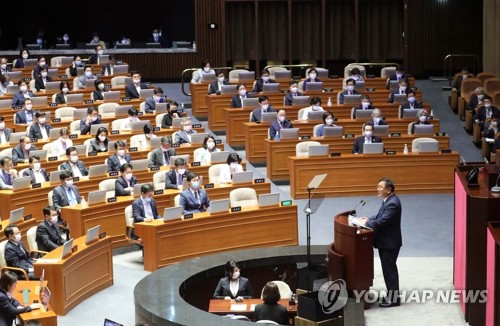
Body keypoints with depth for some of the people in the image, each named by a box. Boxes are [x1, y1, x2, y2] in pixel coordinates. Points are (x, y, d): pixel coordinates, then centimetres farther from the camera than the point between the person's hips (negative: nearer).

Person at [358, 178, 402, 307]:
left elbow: (383, 221, -29)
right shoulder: (389, 201, 9)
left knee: (389, 269, -2)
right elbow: (381, 216, 18)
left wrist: (366, 223, -19)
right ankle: (392, 295, 26)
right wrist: (368, 219, 3)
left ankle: (393, 299, 5)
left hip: (390, 243, -10)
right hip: (386, 241, 10)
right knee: (389, 269, 17)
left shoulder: (392, 203, -24)